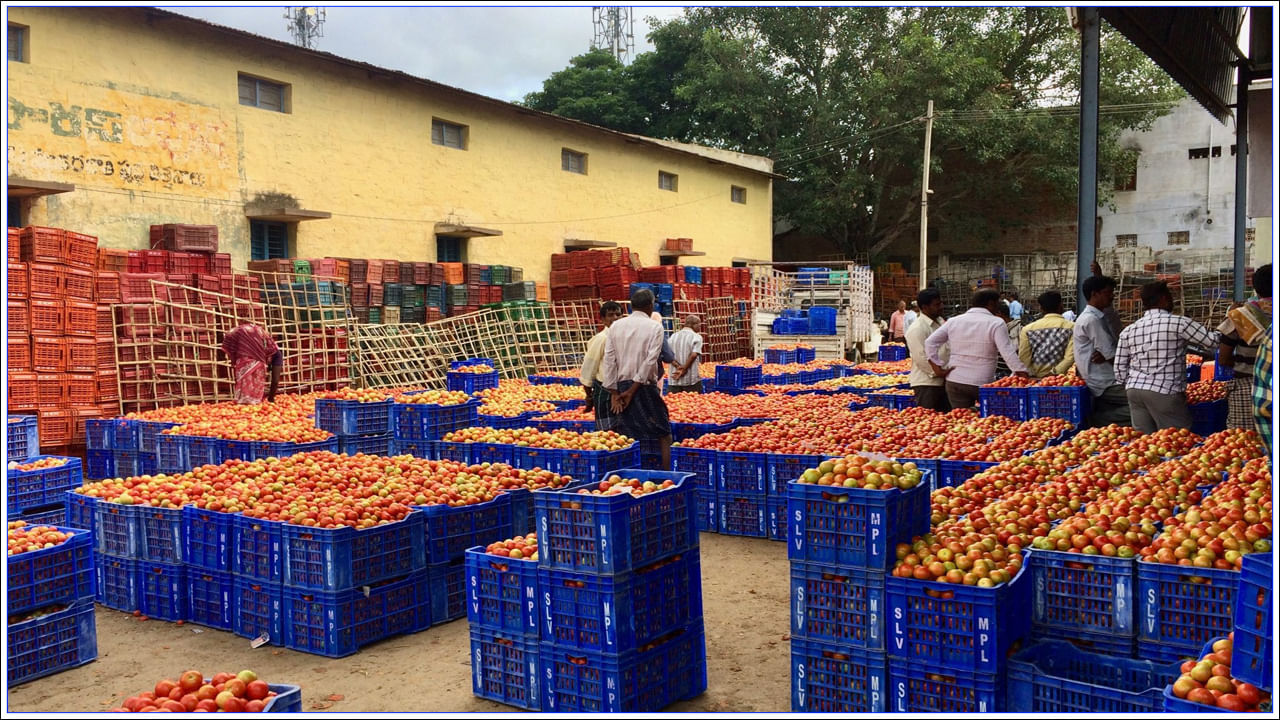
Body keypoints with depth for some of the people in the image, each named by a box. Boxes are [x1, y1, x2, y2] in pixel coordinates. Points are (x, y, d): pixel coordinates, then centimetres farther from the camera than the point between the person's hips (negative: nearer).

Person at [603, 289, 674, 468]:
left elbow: (609, 359, 2)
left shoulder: (616, 326, 6)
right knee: (663, 436, 5)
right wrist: (633, 390, -10)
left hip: (621, 386, 4)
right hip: (645, 387, -4)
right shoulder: (654, 327, -5)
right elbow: (650, 360, -12)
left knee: (626, 438, 9)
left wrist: (614, 393, 3)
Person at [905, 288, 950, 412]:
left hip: (943, 382, 9)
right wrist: (937, 372, -18)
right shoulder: (917, 328, -15)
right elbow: (921, 358, -20)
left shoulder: (940, 322, 15)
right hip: (926, 384, -9)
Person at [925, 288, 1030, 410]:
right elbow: (1008, 353, -14)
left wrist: (938, 369, 4)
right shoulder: (996, 323, -6)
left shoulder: (953, 322, 8)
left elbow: (930, 342, 4)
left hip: (954, 382, 4)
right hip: (982, 384, -4)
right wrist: (1022, 373, -11)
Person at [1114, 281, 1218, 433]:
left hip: (1134, 390, 6)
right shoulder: (1178, 323, -4)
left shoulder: (1128, 331, 11)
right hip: (1165, 392, -6)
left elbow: (1120, 371, 9)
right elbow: (1214, 340, -1)